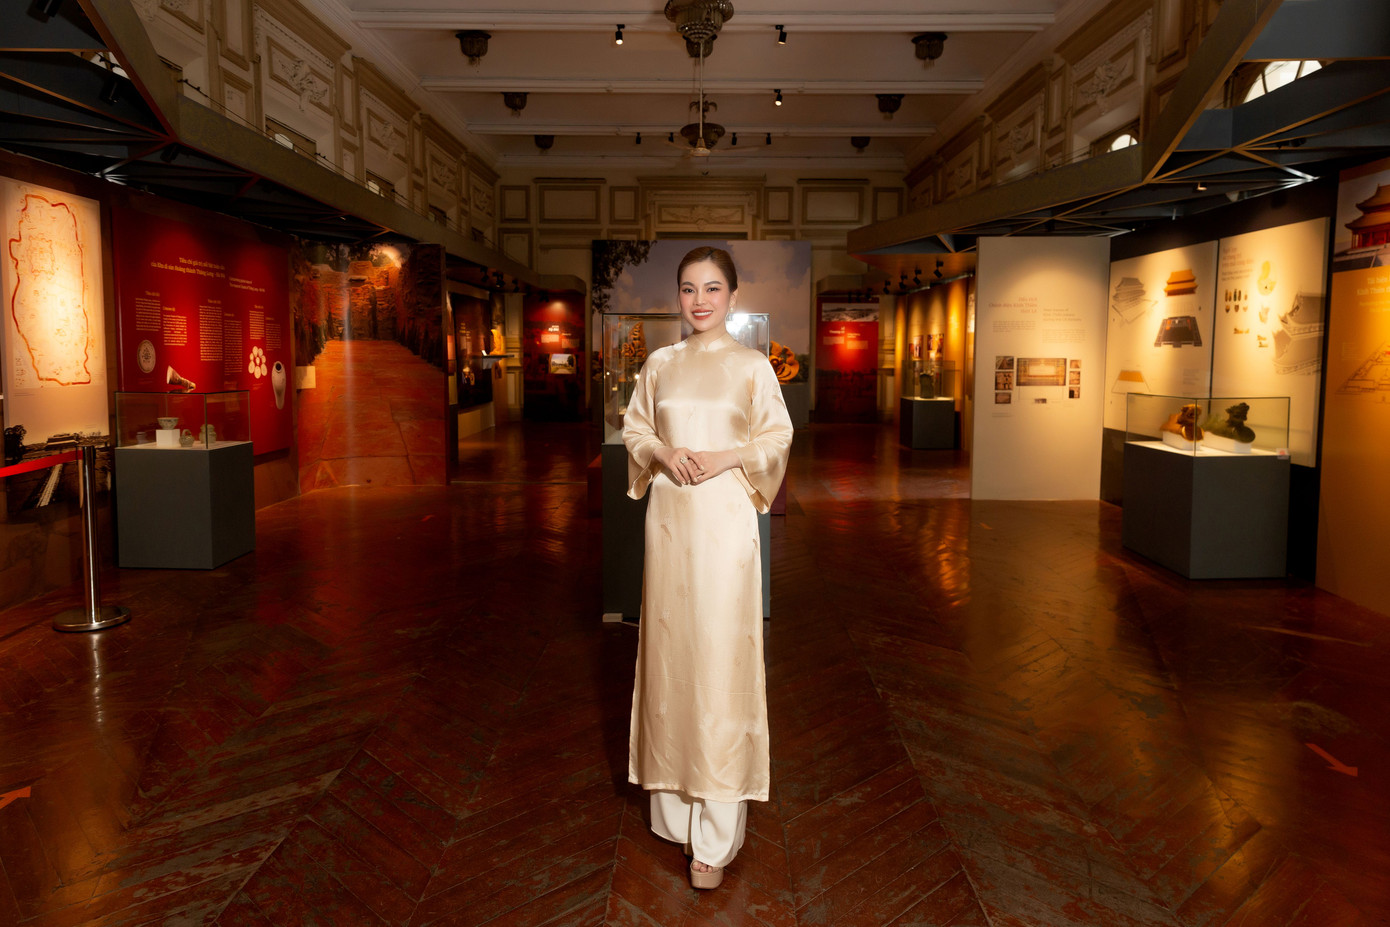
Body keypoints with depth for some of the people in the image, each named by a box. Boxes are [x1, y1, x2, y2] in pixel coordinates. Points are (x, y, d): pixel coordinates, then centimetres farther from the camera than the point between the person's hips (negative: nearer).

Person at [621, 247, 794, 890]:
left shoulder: (752, 366, 1)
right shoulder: (659, 363, 9)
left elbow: (778, 437, 3)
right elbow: (634, 428, 14)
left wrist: (727, 457, -13)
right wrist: (664, 454, -6)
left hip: (725, 518, -3)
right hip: (668, 514, 3)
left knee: (720, 652, -3)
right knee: (669, 644, 8)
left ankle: (716, 835, 5)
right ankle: (674, 802, 25)